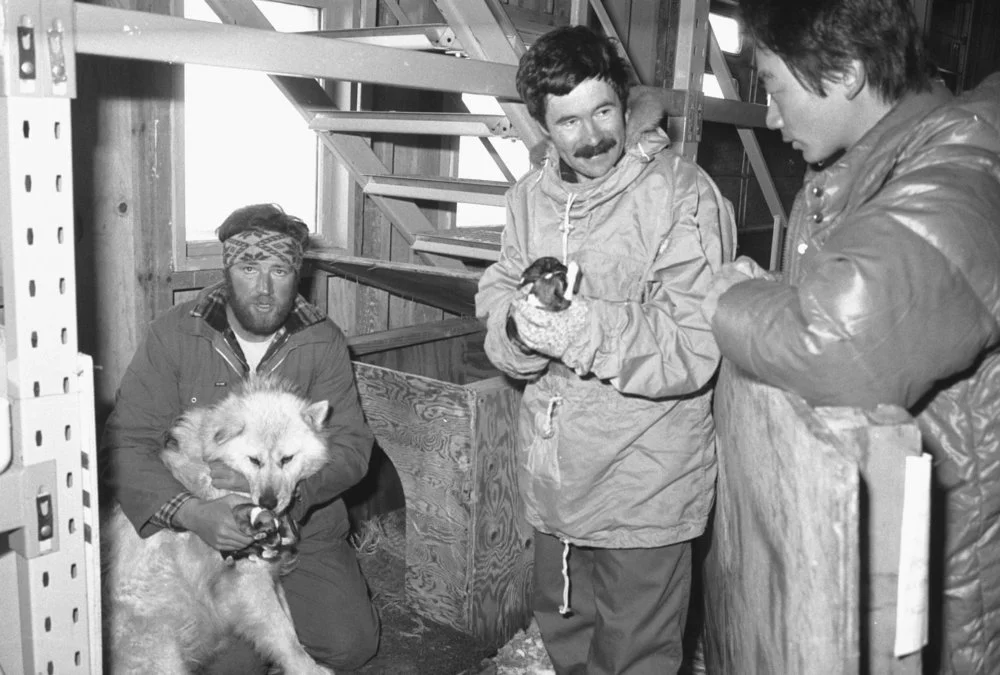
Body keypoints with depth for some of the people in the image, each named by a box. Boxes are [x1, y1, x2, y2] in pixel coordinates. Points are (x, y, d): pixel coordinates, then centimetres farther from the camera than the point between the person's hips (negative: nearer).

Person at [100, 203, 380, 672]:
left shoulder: (324, 343, -2)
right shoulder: (173, 335, -7)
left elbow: (350, 447, -8)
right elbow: (125, 445, -12)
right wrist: (191, 512, -29)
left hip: (305, 531, 2)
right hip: (198, 531, -2)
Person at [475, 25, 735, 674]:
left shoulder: (682, 194, -15)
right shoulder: (531, 194, 5)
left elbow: (694, 347, -21)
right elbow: (495, 294, 3)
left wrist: (583, 329, -33)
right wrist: (519, 324, -20)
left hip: (644, 483, -6)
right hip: (553, 472, 6)